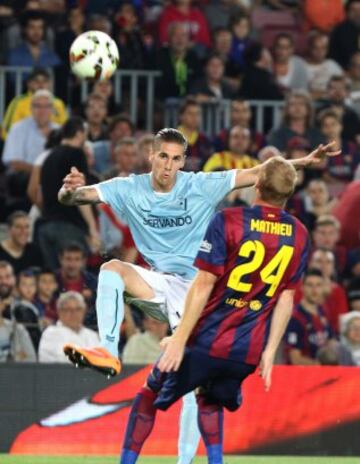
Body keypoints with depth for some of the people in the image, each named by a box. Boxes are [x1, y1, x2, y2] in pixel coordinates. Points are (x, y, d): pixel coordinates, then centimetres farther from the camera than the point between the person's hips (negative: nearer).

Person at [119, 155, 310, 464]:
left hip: (207, 340, -4)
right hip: (248, 351, 4)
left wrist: (180, 338, -13)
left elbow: (204, 284, -15)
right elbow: (286, 298, 4)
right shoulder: (299, 235, 1)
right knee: (210, 401, 30)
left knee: (149, 398, 15)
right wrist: (269, 351, 7)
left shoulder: (228, 221, -13)